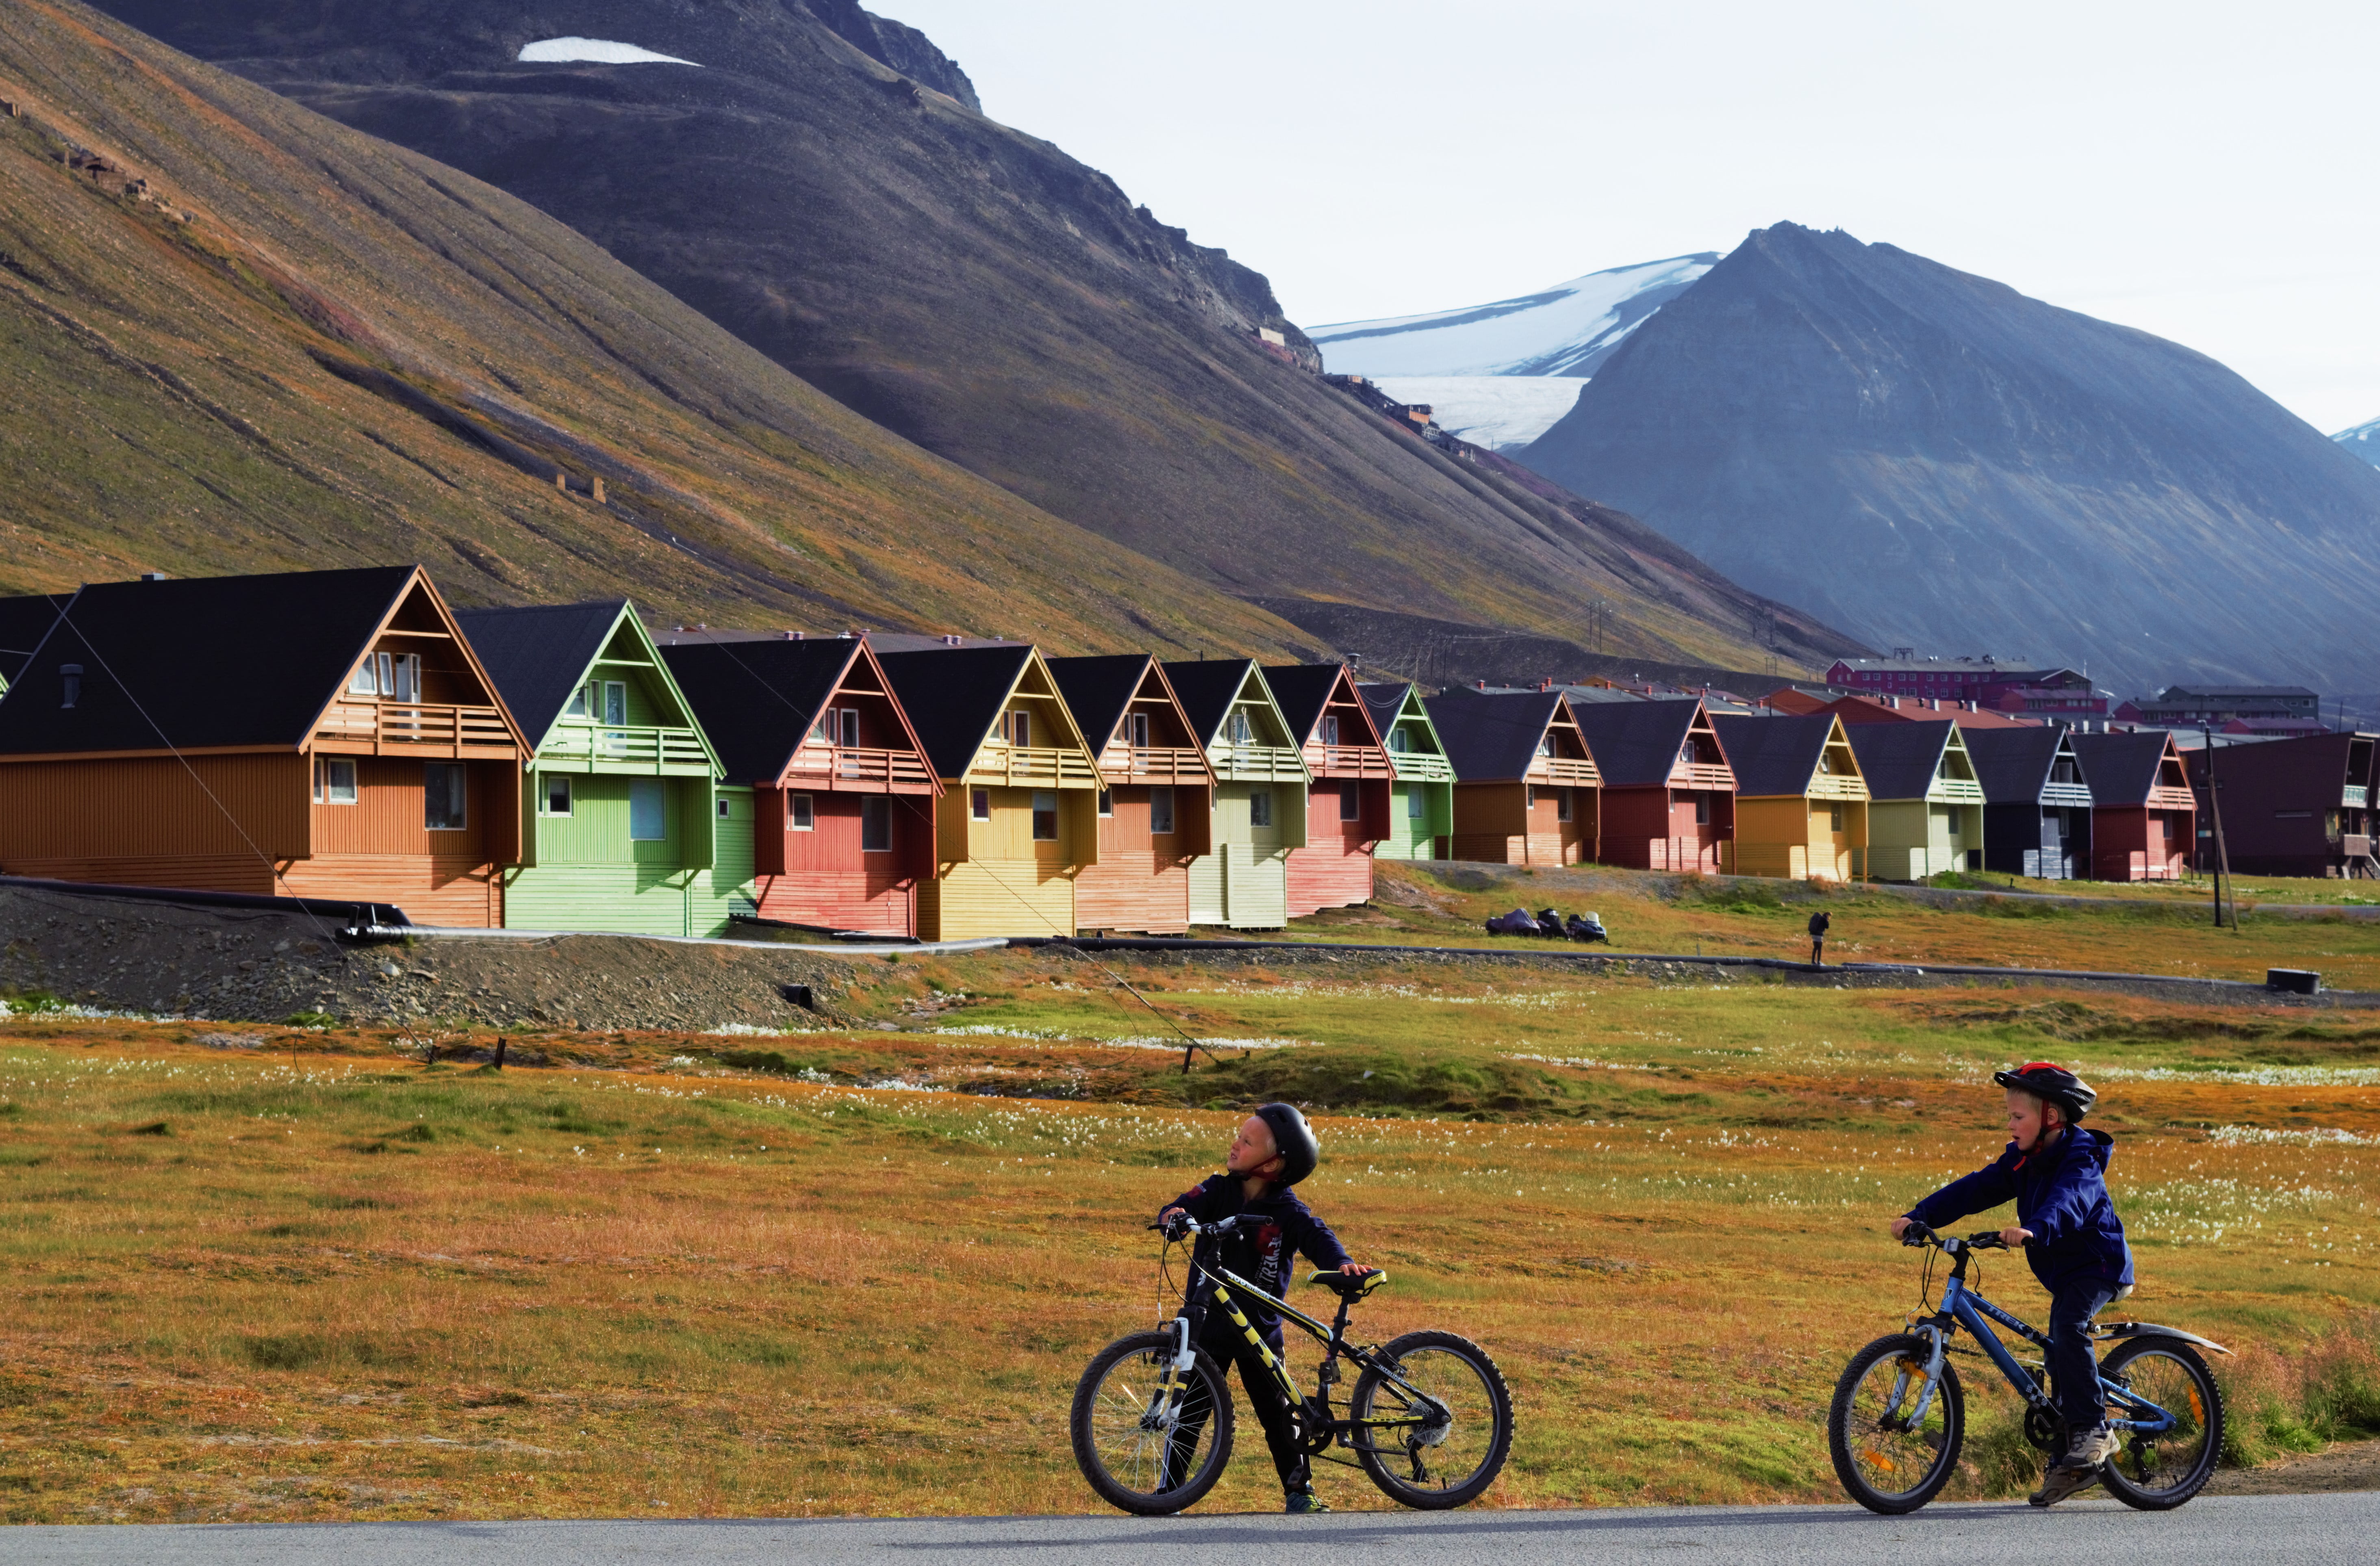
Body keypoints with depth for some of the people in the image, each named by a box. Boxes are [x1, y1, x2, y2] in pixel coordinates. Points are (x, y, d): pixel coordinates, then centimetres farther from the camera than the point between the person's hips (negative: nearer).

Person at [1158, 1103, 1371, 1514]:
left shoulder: (1287, 1211, -9)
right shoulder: (1218, 1191, -4)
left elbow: (1317, 1236, -18)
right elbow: (1185, 1208, -15)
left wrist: (1342, 1263, -39)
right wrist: (1174, 1215, -39)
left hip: (1260, 1329, -1)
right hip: (1210, 1323, 1)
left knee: (1277, 1412, 5)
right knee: (1190, 1410, 1)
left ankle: (1299, 1491, 16)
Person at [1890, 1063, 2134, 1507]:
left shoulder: (2080, 1160, -20)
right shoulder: (2023, 1161, 4)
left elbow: (2067, 1203, -40)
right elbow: (1975, 1190, -2)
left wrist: (2033, 1230, -60)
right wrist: (1918, 1217, -13)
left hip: (2098, 1265, -9)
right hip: (2063, 1272, 9)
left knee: (2068, 1326, -32)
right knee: (2060, 1362, 8)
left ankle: (2095, 1429, -26)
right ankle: (2070, 1463, 15)